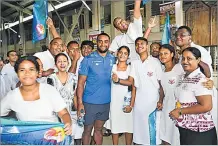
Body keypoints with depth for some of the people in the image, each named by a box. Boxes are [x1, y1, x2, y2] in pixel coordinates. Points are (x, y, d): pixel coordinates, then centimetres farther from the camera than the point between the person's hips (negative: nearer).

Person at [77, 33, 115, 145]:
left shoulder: (113, 59, 4)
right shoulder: (88, 59, -6)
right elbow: (81, 82, -8)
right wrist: (80, 102, -13)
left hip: (106, 102, 3)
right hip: (90, 102, -3)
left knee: (98, 130, 17)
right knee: (87, 130, 10)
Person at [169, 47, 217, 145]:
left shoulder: (200, 80, -19)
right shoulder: (183, 77, 7)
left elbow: (206, 106, -25)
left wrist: (180, 111, -19)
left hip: (198, 131, -7)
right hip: (184, 128, 8)